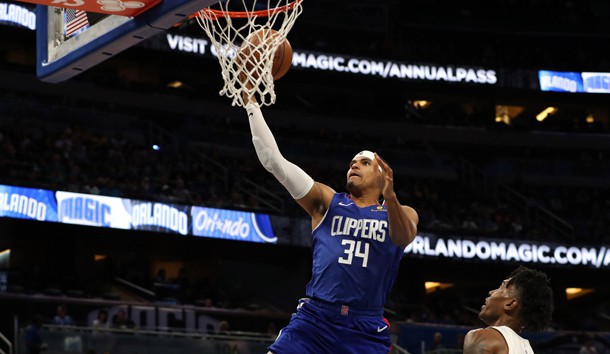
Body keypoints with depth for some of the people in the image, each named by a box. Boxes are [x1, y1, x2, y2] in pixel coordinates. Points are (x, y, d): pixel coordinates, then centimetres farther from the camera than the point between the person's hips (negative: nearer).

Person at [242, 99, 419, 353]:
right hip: (314, 317, 0)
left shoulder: (402, 214, 11)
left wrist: (390, 196, -34)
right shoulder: (326, 201, 13)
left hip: (367, 329, 0)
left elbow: (404, 237, -14)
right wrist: (251, 103, -1)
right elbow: (273, 160, 5)